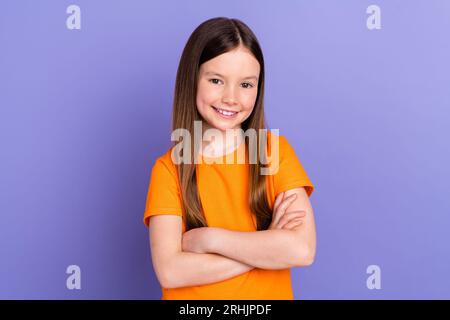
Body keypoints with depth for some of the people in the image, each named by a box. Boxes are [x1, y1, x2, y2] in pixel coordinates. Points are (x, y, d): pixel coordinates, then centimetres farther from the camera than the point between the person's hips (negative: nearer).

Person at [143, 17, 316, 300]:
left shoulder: (276, 149, -9)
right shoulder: (168, 167, -11)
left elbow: (303, 250, -20)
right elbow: (169, 272, -21)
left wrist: (207, 238, -20)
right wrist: (267, 246, -22)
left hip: (269, 294, 1)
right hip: (191, 296, 0)